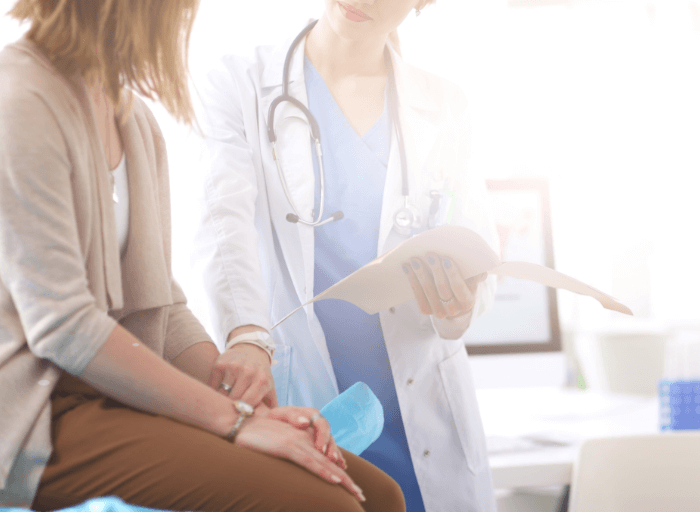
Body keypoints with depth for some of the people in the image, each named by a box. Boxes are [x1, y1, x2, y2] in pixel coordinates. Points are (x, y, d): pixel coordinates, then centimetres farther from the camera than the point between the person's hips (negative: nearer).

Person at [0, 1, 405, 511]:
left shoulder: (136, 120, 15)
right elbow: (62, 325, -19)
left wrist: (254, 405, -2)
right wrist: (234, 418, -18)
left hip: (121, 392, 9)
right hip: (43, 416, -8)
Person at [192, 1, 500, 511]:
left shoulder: (443, 106, 9)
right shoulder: (240, 85, 0)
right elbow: (225, 223, -15)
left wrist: (458, 306, -20)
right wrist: (246, 335, -34)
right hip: (295, 409, -2)